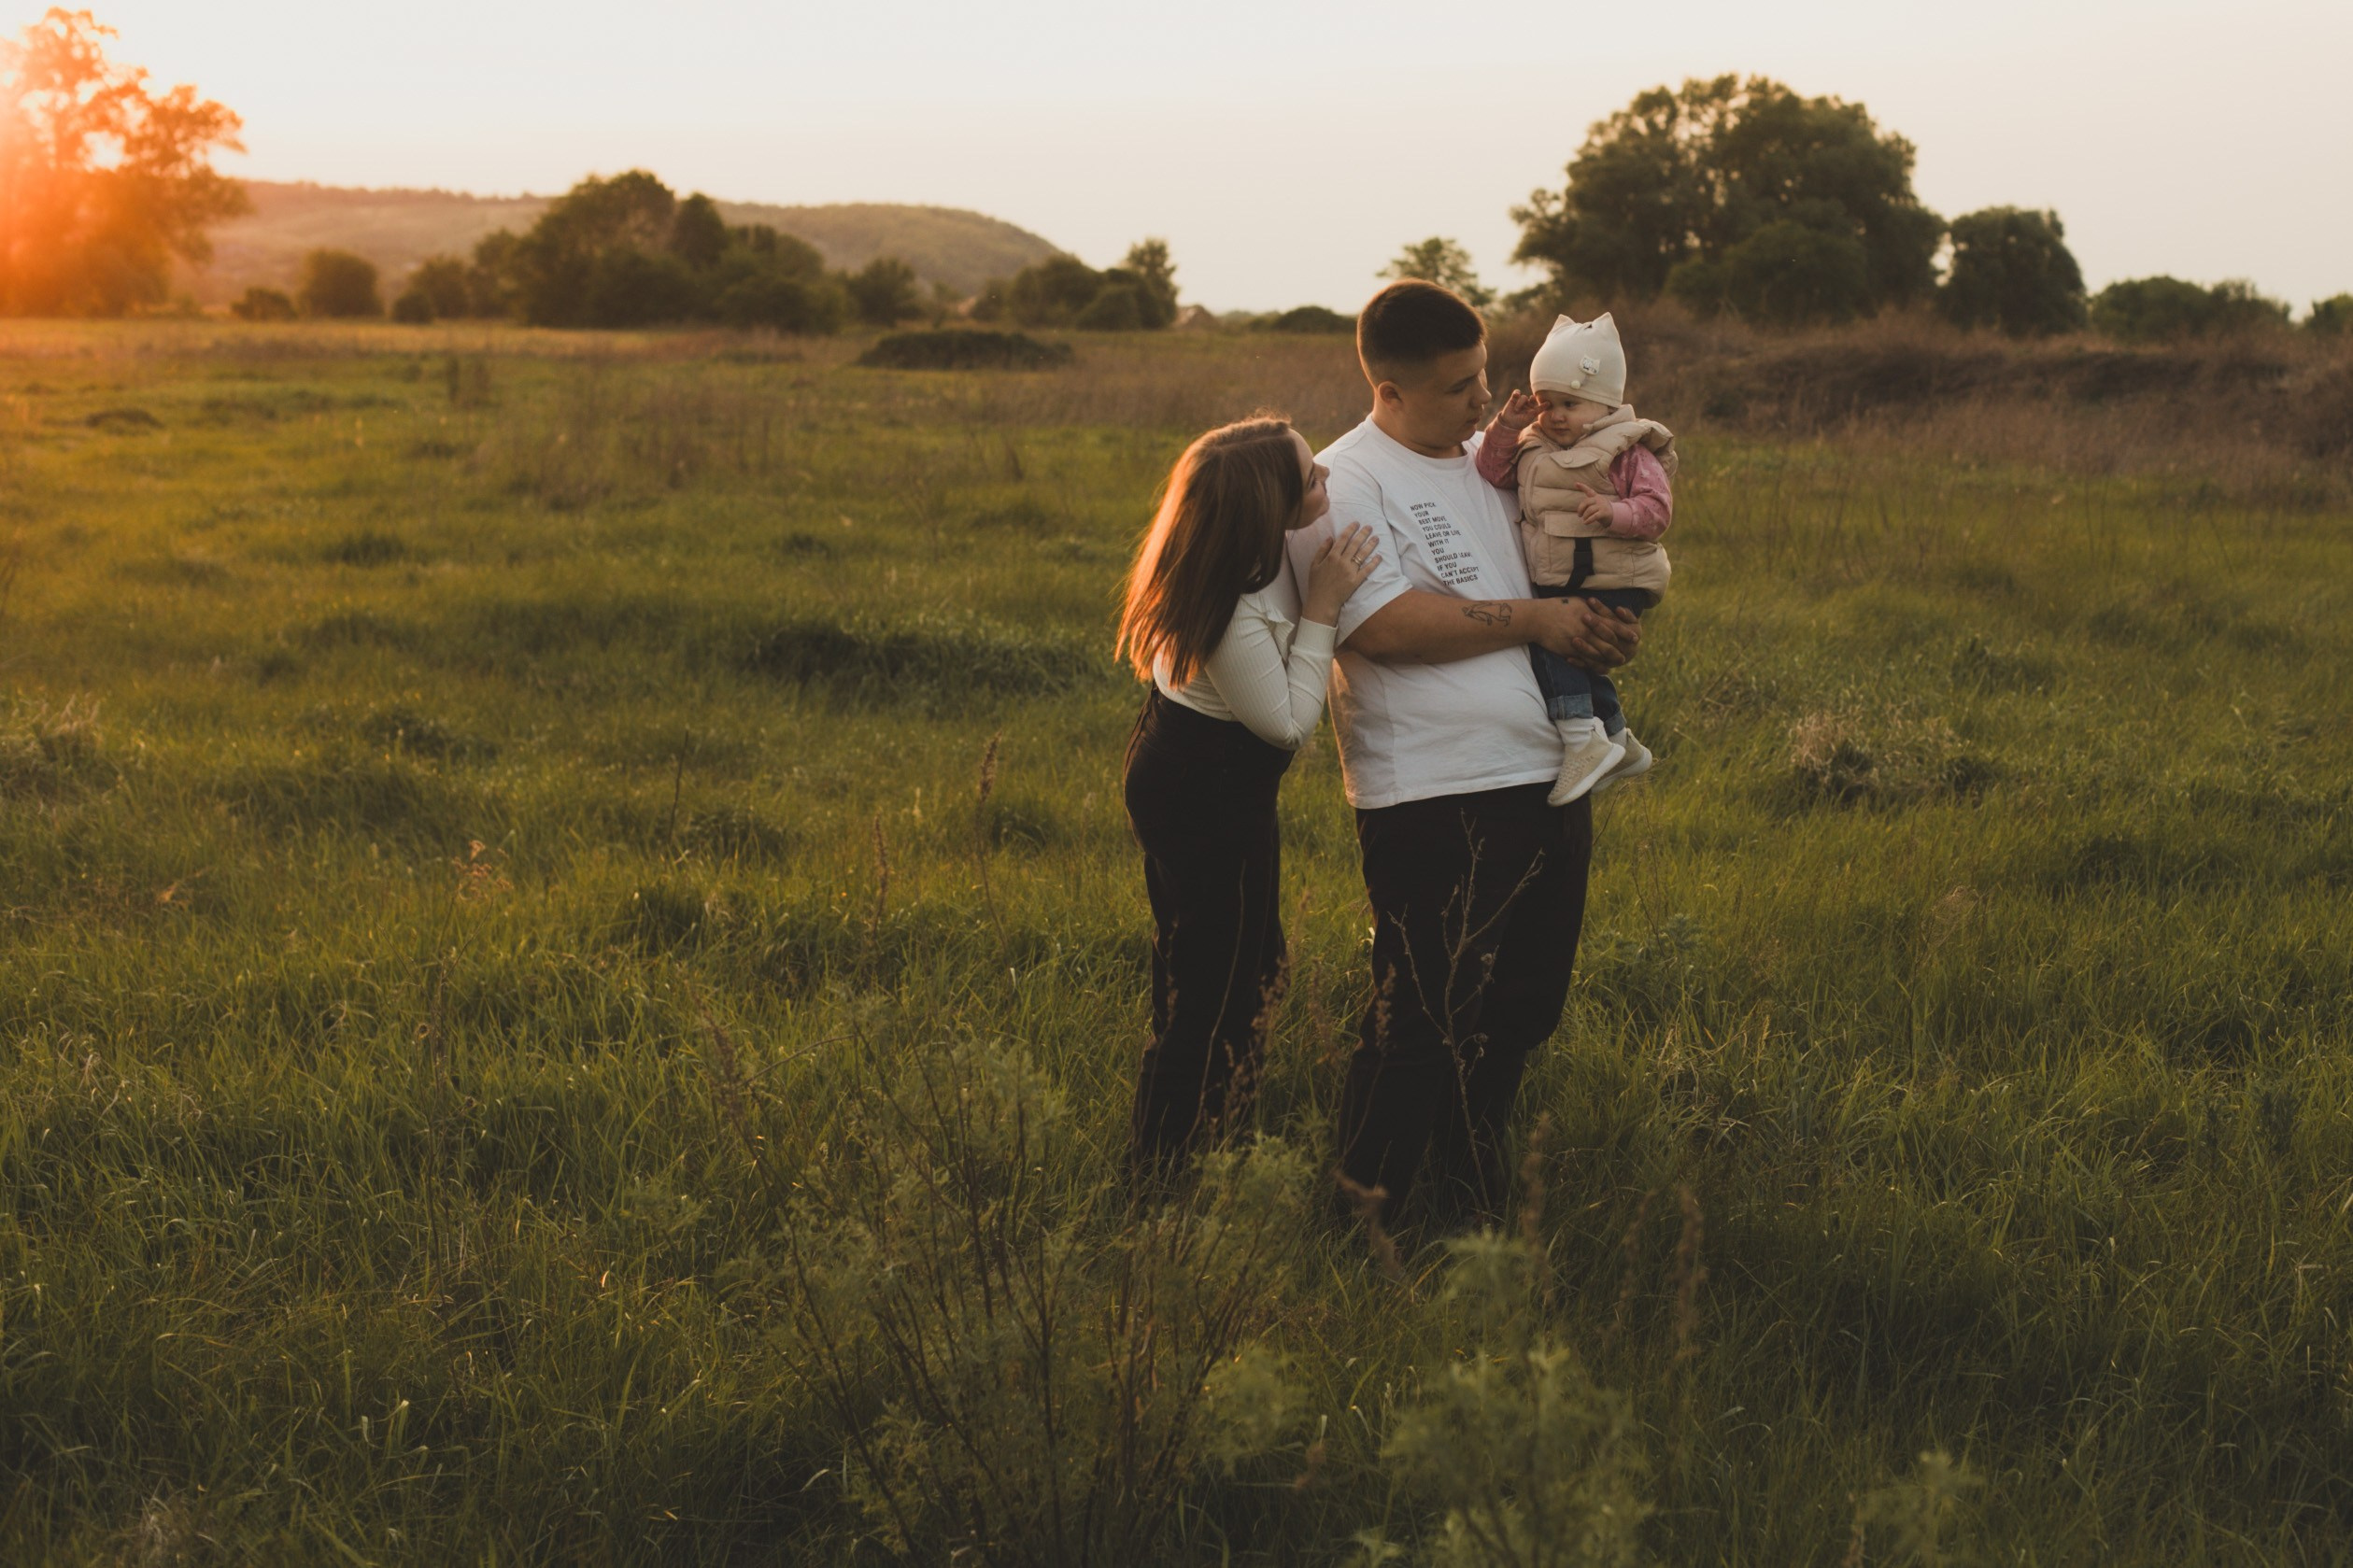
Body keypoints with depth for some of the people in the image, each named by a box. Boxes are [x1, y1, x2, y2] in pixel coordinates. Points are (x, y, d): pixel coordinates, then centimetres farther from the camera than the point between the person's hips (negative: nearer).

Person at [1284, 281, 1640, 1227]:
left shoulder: (1495, 461, 16)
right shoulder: (1343, 484, -7)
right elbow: (1388, 625, -19)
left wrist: (1605, 628, 5)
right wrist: (1537, 620, -14)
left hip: (1547, 777, 8)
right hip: (1433, 802, -8)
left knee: (1522, 1009, 15)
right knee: (1425, 1021, -5)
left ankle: (1475, 1191, 31)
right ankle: (1367, 1209, 9)